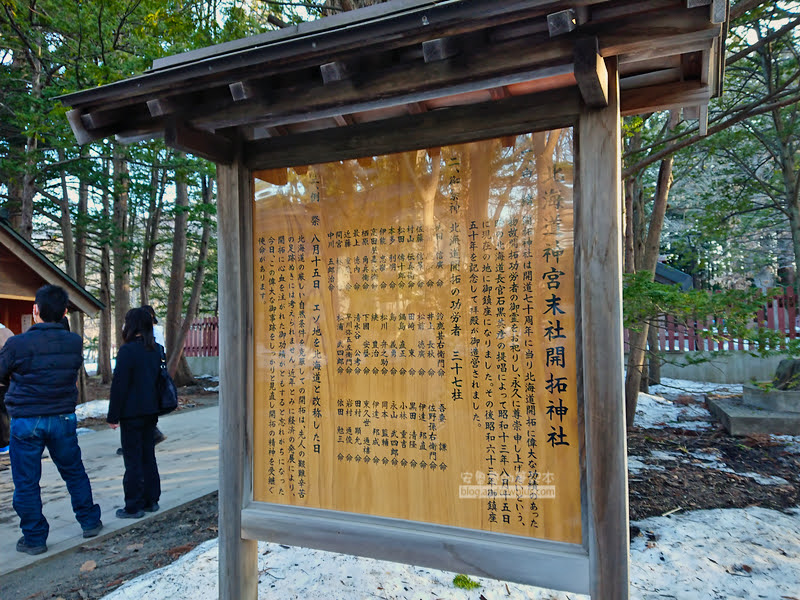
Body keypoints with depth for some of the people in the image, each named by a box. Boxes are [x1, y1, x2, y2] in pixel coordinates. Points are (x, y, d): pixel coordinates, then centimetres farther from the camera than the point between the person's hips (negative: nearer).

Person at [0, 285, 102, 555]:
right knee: (74, 472, 19)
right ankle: (90, 522, 28)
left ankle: (35, 538, 20)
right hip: (63, 419, 3)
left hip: (26, 421, -3)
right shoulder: (75, 342, -5)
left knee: (26, 483, 11)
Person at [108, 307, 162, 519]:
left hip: (132, 413, -7)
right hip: (150, 412, 7)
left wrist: (113, 416, -8)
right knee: (148, 456, 15)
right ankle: (151, 501, 23)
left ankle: (134, 507, 9)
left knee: (133, 459, 1)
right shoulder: (156, 349, 6)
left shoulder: (128, 350, -15)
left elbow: (119, 385, -15)